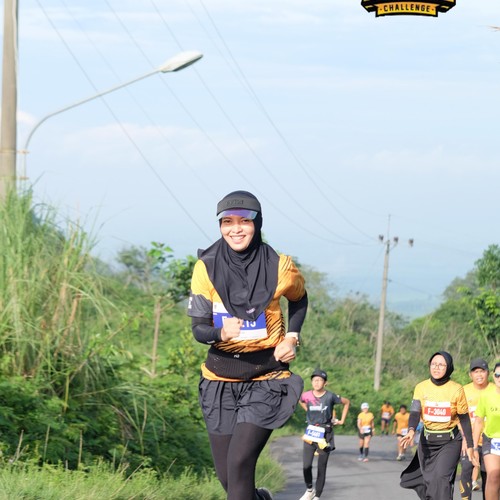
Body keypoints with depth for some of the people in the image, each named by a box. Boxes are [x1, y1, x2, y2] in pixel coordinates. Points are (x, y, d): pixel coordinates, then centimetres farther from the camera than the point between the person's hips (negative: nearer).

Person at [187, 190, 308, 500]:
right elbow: (198, 328, -8)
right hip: (221, 378, 2)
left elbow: (299, 300, 15)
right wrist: (220, 332, -30)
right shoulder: (206, 268, -7)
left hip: (267, 377, -2)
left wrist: (292, 337, -1)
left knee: (239, 463, -19)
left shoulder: (279, 267, -8)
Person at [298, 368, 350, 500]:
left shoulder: (330, 397, -9)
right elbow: (300, 401, 22)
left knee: (321, 468, 2)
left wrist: (342, 420, 9)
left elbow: (347, 402, 8)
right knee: (306, 466, -5)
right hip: (310, 433, 2)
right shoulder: (307, 396, -4)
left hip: (325, 434, -2)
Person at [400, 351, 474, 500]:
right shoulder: (421, 387, -3)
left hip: (450, 441, -3)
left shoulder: (457, 390, -8)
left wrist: (469, 444, 2)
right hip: (427, 440, 3)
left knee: (441, 478, -19)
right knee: (428, 480, 6)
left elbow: (464, 418, 0)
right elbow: (415, 411, -14)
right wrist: (411, 431, -34)